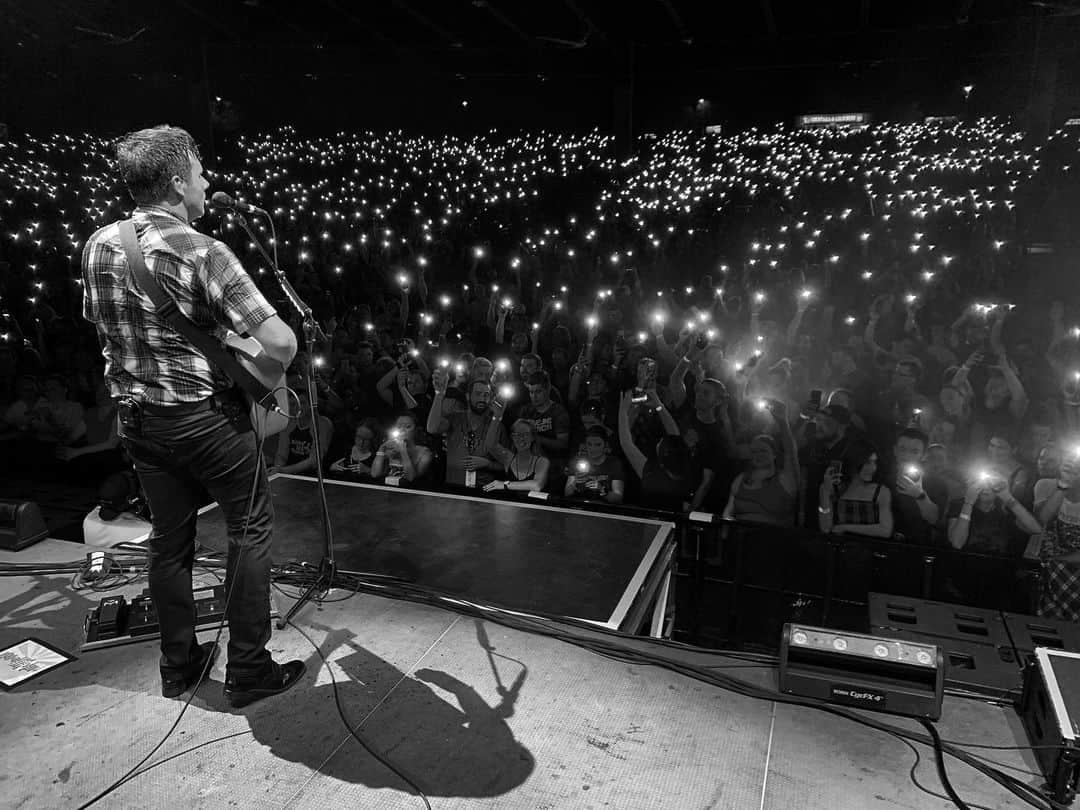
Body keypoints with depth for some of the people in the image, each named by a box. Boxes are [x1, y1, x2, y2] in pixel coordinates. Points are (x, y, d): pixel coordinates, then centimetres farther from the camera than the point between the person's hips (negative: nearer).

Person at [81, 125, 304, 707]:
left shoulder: (98, 245, 1)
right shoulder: (201, 252, -20)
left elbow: (97, 324, 16)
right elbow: (280, 341, -26)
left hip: (136, 418, 7)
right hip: (206, 416, -7)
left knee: (168, 539, 17)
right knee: (249, 530, 8)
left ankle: (179, 665, 31)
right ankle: (248, 671, 15)